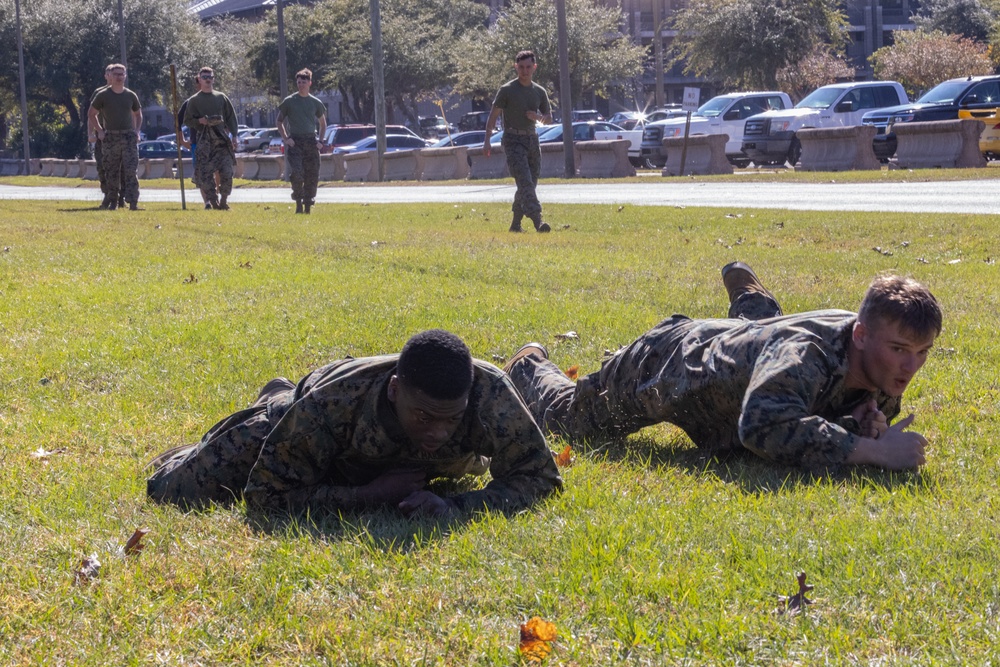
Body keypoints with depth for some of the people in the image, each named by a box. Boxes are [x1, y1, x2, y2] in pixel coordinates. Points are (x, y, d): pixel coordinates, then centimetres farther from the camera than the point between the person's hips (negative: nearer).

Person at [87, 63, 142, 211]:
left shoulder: (131, 96, 9)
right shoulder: (103, 96, 2)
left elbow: (138, 114, 23)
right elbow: (91, 114, 10)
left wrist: (137, 131, 8)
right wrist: (100, 131, 0)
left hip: (129, 137, 1)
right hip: (110, 138, -1)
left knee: (130, 171, -9)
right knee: (111, 173, 3)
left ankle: (133, 202, -13)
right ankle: (112, 202, 13)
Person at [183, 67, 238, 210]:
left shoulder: (221, 97, 13)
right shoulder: (194, 100, 8)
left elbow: (231, 117, 14)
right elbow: (187, 120, 8)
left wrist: (234, 136, 6)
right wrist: (199, 121, -11)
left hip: (222, 139, 1)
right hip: (204, 141, -1)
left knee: (227, 171, -7)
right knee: (205, 173, -7)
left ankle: (224, 200, 7)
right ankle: (213, 201, 1)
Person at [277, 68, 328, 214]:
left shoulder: (315, 103, 10)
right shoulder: (289, 101, 4)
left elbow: (323, 124, 20)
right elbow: (279, 121, 11)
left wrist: (320, 141, 6)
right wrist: (285, 138, -3)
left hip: (311, 141, 2)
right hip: (294, 141, -2)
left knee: (312, 175, 0)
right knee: (296, 172, -18)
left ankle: (308, 206, 11)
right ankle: (298, 202, -1)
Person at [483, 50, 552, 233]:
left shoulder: (539, 92, 11)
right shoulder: (507, 90, -3)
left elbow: (549, 117, 18)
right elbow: (493, 115, -2)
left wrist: (538, 117, -6)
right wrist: (487, 140, -10)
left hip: (532, 140, 6)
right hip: (513, 141, -6)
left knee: (529, 184, 8)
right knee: (524, 181, -18)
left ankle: (515, 224, 20)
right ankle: (537, 221, -30)